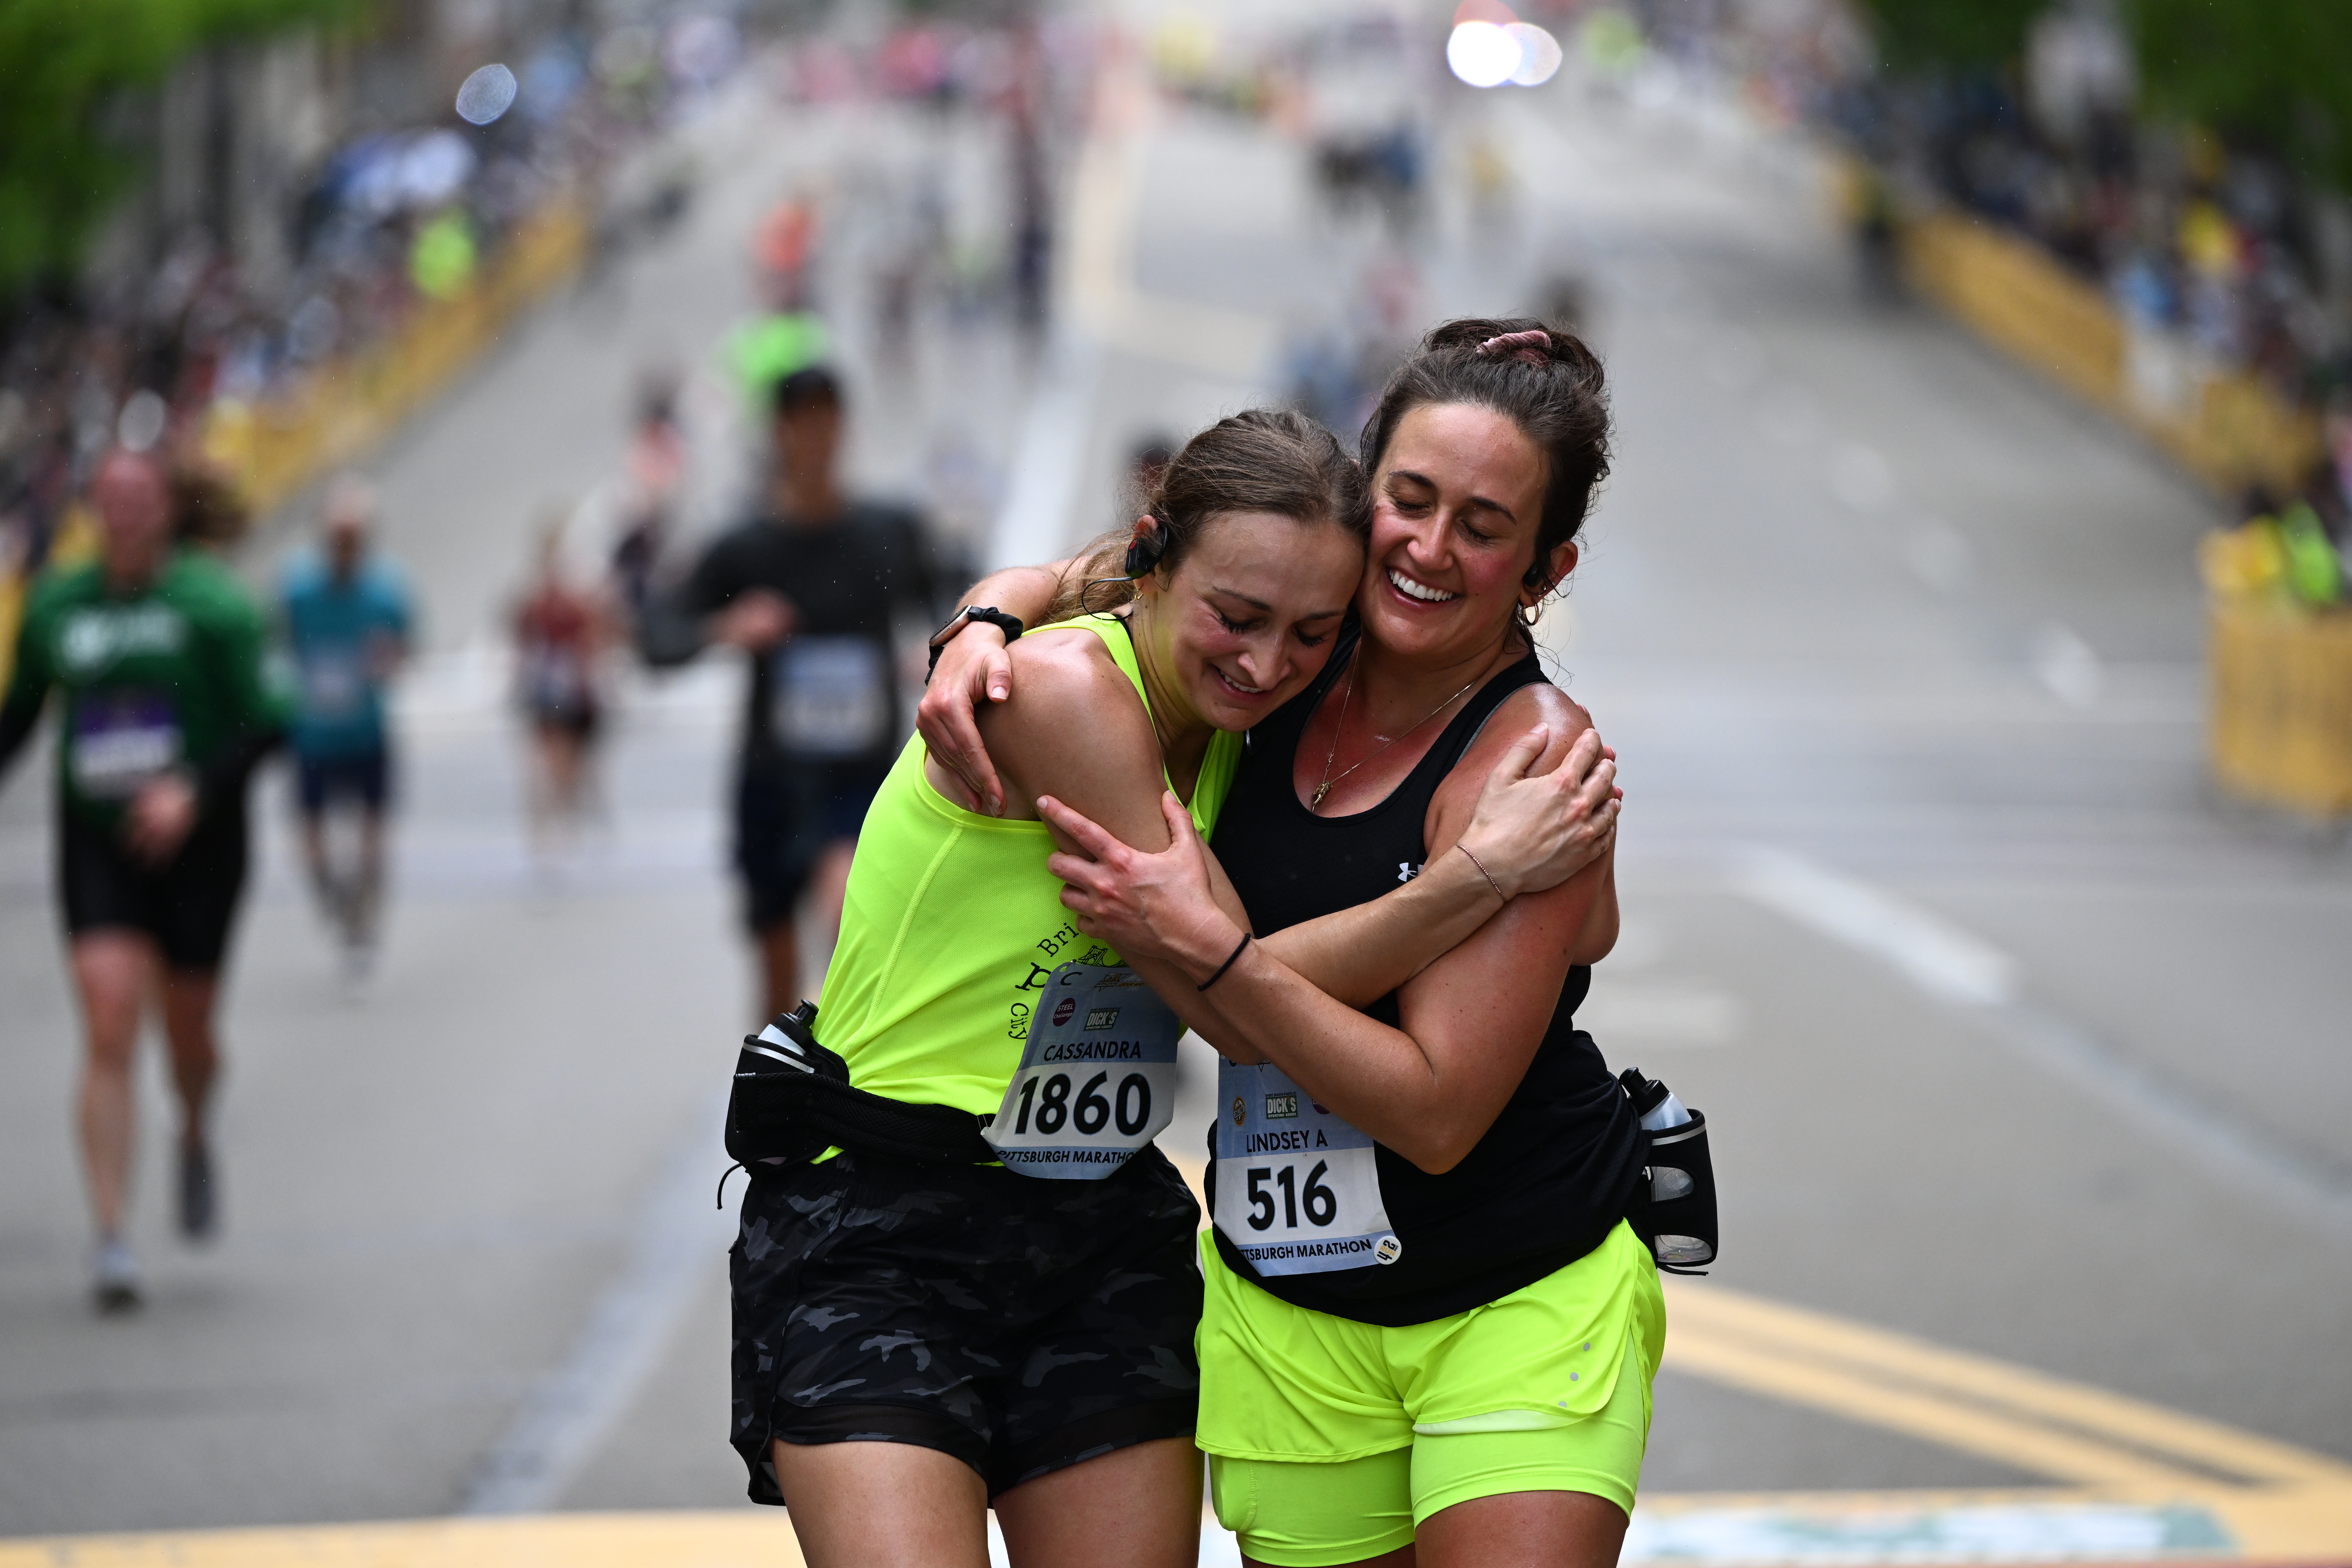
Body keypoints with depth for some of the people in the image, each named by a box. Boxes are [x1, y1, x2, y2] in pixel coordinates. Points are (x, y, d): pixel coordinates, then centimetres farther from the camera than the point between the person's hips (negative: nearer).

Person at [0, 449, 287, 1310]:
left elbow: (263, 724, -10)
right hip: (97, 845, 1)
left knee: (187, 1031, 9)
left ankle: (195, 1139, 46)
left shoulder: (211, 603, -7)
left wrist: (194, 793, -23)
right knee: (109, 1031, -13)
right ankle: (110, 1240, -15)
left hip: (195, 843, -1)